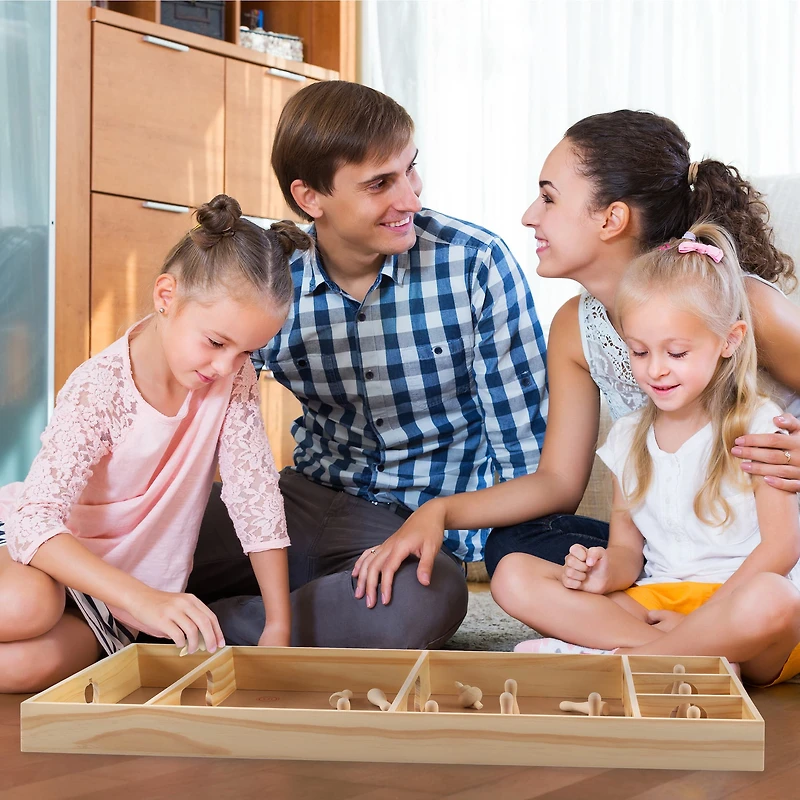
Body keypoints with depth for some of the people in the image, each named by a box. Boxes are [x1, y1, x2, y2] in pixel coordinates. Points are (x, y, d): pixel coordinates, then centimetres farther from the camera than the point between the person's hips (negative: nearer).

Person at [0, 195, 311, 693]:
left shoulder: (234, 377, -10)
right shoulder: (98, 390, -24)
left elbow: (256, 493, -8)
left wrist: (279, 628, -15)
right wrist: (144, 600, -48)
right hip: (55, 560, -3)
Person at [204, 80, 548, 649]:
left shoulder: (475, 264, -11)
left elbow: (524, 442, -8)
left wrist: (439, 527, -22)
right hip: (309, 495, 2)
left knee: (428, 601, -37)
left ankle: (217, 627, -17)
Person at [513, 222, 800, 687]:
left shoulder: (759, 427, -1)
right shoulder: (628, 439, 14)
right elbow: (628, 549, 12)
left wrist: (702, 616, -15)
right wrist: (605, 572, -12)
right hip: (652, 603, 5)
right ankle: (700, 654, -25)